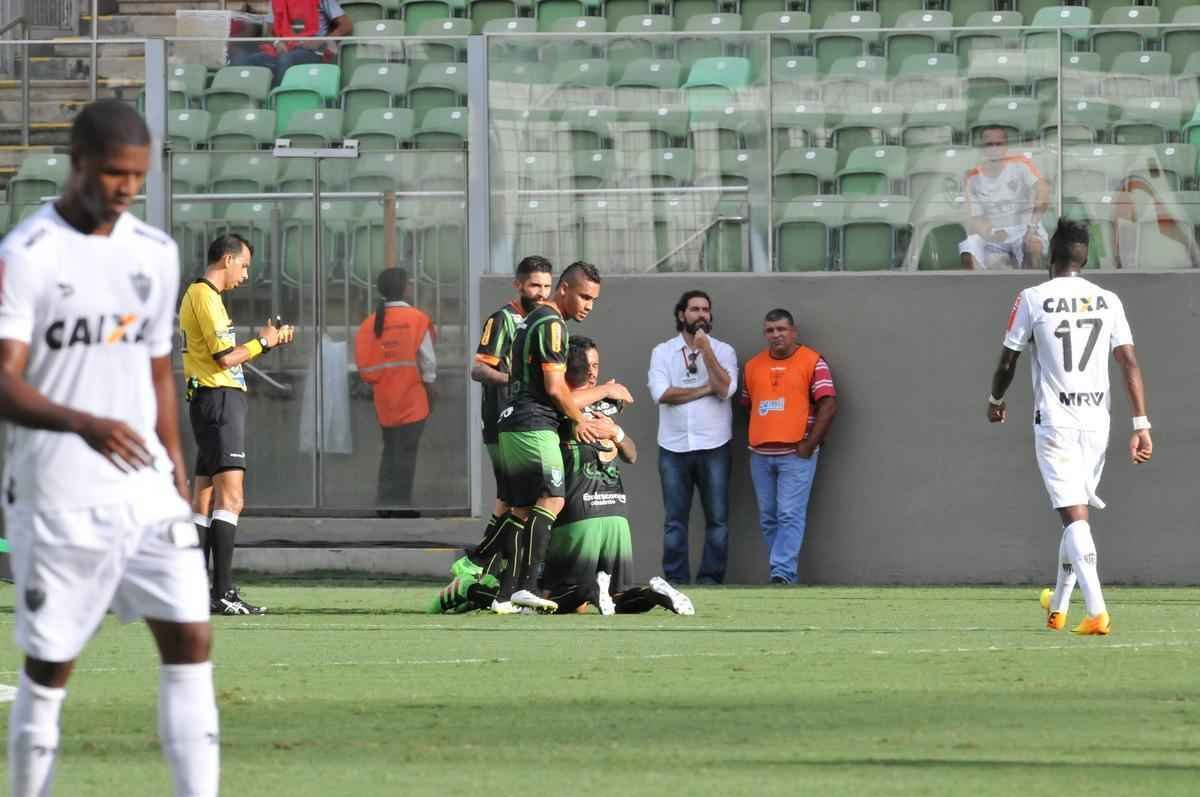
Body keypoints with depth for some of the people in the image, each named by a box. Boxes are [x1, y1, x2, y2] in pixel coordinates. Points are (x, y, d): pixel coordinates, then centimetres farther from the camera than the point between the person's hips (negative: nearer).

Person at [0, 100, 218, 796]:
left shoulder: (156, 253, 9)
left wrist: (177, 471, 15)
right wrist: (85, 424, -34)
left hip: (147, 494, 5)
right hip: (58, 502, -5)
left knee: (190, 640, -5)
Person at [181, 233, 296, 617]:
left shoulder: (199, 294, 21)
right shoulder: (205, 296, -11)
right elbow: (226, 357, -17)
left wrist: (267, 340, 16)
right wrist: (263, 343, -2)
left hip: (211, 401, 11)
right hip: (219, 399, -11)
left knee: (204, 500, 9)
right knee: (230, 497, -15)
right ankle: (223, 592, -22)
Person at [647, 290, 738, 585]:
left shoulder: (723, 351, 5)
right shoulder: (662, 352, 6)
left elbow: (725, 389, -11)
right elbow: (661, 393, -9)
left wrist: (705, 350, -12)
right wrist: (706, 389, -8)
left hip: (713, 447, 0)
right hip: (674, 447, 0)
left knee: (717, 519, -1)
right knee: (675, 520, 2)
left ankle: (711, 580, 5)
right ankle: (676, 581, 5)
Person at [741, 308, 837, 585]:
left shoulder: (812, 362, -3)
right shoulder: (753, 366, 13)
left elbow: (829, 406, -8)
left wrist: (809, 445, -12)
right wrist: (756, 437, 8)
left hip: (796, 454, -6)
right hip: (760, 455, 6)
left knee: (790, 516, -12)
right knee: (768, 519, 7)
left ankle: (782, 574, -18)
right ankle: (784, 575, 13)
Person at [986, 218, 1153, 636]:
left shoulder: (1033, 299, -4)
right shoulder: (1107, 301, 5)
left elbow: (1008, 362, 3)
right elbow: (1130, 364, -1)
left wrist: (995, 400, 23)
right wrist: (1141, 426, -1)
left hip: (1054, 423, -4)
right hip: (1097, 421, 4)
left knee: (1074, 517, -10)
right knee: (1075, 515, 17)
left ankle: (1097, 612, -25)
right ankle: (1058, 609, 27)